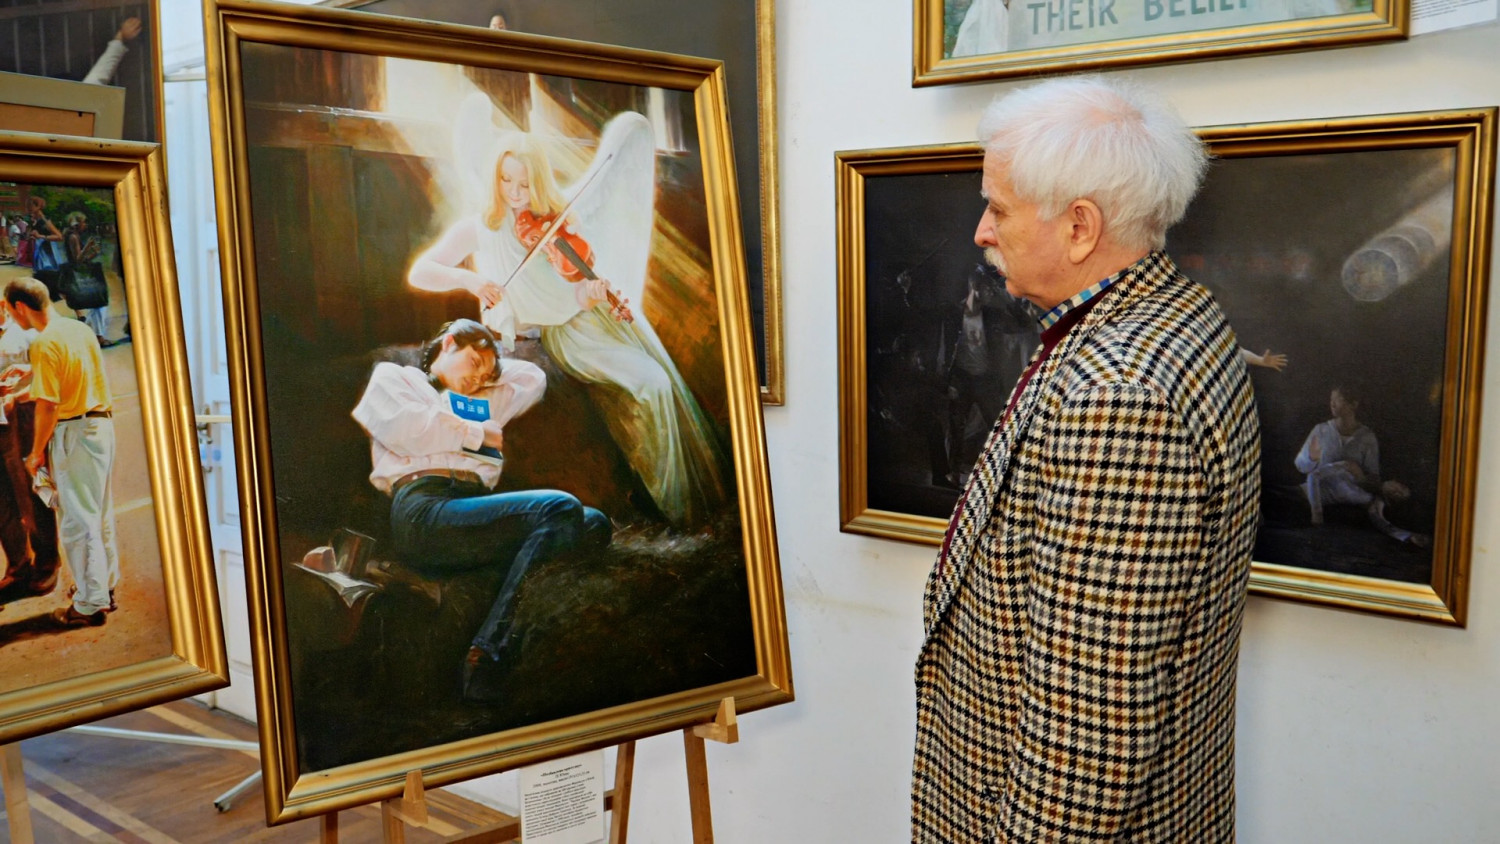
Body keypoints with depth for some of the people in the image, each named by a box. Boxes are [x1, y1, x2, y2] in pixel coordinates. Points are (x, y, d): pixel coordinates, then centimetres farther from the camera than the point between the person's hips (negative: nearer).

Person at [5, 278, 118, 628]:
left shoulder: (44, 343, -17)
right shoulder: (82, 329, 7)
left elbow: (48, 405, -19)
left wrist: (36, 451, -9)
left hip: (73, 432, -8)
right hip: (102, 424, 8)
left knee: (77, 519, 0)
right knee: (100, 513, 17)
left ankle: (90, 604, 6)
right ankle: (106, 587, 29)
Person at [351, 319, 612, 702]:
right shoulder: (392, 376, 23)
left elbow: (534, 378, 44)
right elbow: (405, 427, 0)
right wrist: (479, 433, 8)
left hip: (474, 505, 8)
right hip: (423, 508, -7)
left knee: (593, 524, -16)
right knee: (561, 508, -28)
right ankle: (489, 651, -34)